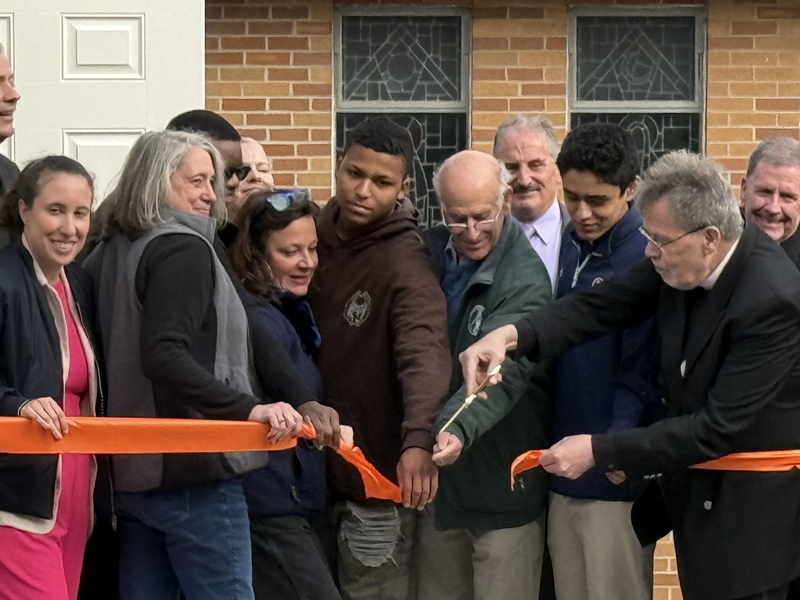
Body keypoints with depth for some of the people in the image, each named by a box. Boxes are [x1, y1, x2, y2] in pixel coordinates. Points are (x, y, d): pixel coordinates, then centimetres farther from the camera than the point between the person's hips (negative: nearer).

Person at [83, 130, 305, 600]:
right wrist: (247, 407, -27)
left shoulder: (108, 254, 14)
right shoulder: (184, 248, -11)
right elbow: (164, 356, -24)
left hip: (131, 470, 9)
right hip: (192, 472, -9)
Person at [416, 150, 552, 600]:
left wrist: (460, 430, -50)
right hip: (439, 479, 6)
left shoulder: (526, 279, -17)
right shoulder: (431, 252, 4)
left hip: (501, 488, -6)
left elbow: (501, 371, -32)